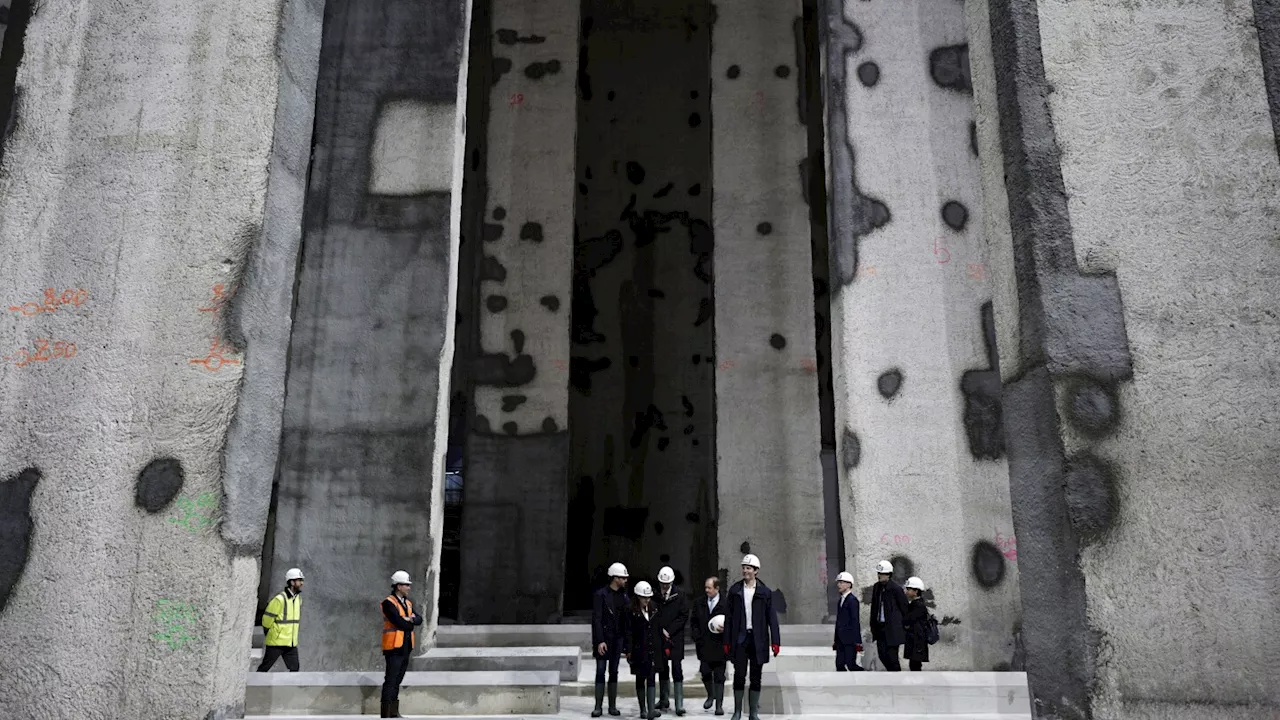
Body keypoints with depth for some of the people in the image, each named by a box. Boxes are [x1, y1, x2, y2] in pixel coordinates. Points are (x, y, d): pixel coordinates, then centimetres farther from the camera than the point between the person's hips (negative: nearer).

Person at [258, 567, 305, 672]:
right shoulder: (280, 599, -18)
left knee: (294, 669, 4)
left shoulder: (298, 598, 7)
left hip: (292, 643, 7)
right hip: (276, 642, -7)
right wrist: (270, 636, -1)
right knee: (264, 668, 5)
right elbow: (267, 619, -12)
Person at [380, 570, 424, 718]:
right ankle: (386, 713, -5)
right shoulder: (389, 603, -11)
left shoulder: (407, 603, 16)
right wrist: (410, 624, -2)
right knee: (390, 681, -7)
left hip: (406, 647, 8)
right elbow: (400, 623, -20)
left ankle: (394, 712, 18)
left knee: (397, 681, 12)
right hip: (394, 647, -8)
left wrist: (411, 619, -11)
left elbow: (419, 619, 8)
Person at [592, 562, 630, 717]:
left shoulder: (624, 595, 7)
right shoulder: (600, 594, -8)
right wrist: (600, 641, -16)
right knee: (600, 672, -2)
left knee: (614, 672, 9)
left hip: (618, 639, 4)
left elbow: (627, 618, 8)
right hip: (603, 639, -4)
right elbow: (596, 619, -10)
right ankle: (598, 706, 3)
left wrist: (627, 640, 2)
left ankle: (612, 706, 15)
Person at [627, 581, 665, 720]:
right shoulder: (632, 611, -8)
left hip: (653, 649, 2)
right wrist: (629, 651, -11)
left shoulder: (654, 608, 4)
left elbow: (659, 628, 10)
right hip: (639, 650, -2)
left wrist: (662, 646, 9)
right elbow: (629, 632, -8)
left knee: (651, 678, -5)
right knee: (640, 679, 8)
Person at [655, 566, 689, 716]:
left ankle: (679, 704, -5)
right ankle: (664, 700, 23)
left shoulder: (679, 595, -3)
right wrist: (661, 630, -7)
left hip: (676, 638, -2)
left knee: (677, 670, -5)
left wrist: (669, 631, -8)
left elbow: (684, 616, -3)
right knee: (662, 669, 11)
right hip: (659, 638, 2)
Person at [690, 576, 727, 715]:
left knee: (719, 676, 3)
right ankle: (710, 695, 29)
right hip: (704, 646, 3)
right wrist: (697, 638, 1)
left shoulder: (725, 604, -5)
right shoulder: (699, 604, 8)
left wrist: (724, 629, -17)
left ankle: (719, 704, 10)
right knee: (705, 673, 3)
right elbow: (694, 623, 12)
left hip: (719, 646, -3)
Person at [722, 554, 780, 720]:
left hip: (758, 639, -1)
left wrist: (775, 641, -6)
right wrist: (727, 641, 1)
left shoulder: (765, 592, 1)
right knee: (739, 675, 3)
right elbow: (729, 617, 5)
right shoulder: (735, 590, 4)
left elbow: (772, 617, 0)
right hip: (740, 638, 1)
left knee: (756, 677, 6)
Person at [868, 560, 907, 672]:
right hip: (880, 626, 7)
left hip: (892, 628, -7)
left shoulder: (896, 588, -12)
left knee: (891, 656, -4)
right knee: (882, 654, 8)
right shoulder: (876, 587, 8)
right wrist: (873, 626, 13)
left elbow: (904, 608, -6)